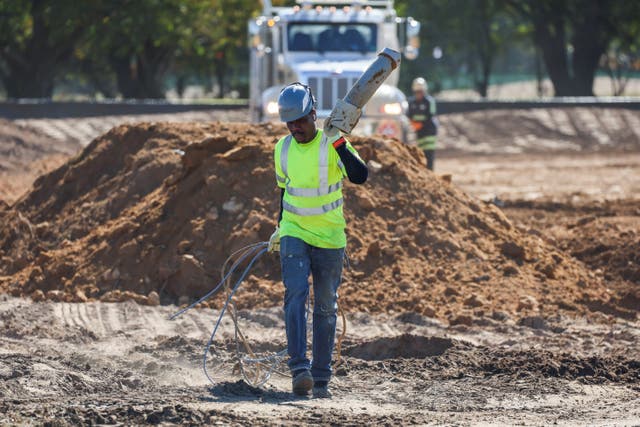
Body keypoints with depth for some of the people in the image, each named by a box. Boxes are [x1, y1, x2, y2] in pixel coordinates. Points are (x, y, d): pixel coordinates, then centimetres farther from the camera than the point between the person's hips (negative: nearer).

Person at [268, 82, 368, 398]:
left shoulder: (332, 145, -9)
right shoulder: (282, 149, 3)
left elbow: (360, 176, -26)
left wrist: (338, 142, -33)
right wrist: (280, 228, 22)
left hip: (330, 239, -2)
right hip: (294, 236, 2)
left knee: (326, 309, 5)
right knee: (295, 296, -18)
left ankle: (320, 378, 12)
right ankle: (299, 369, -25)